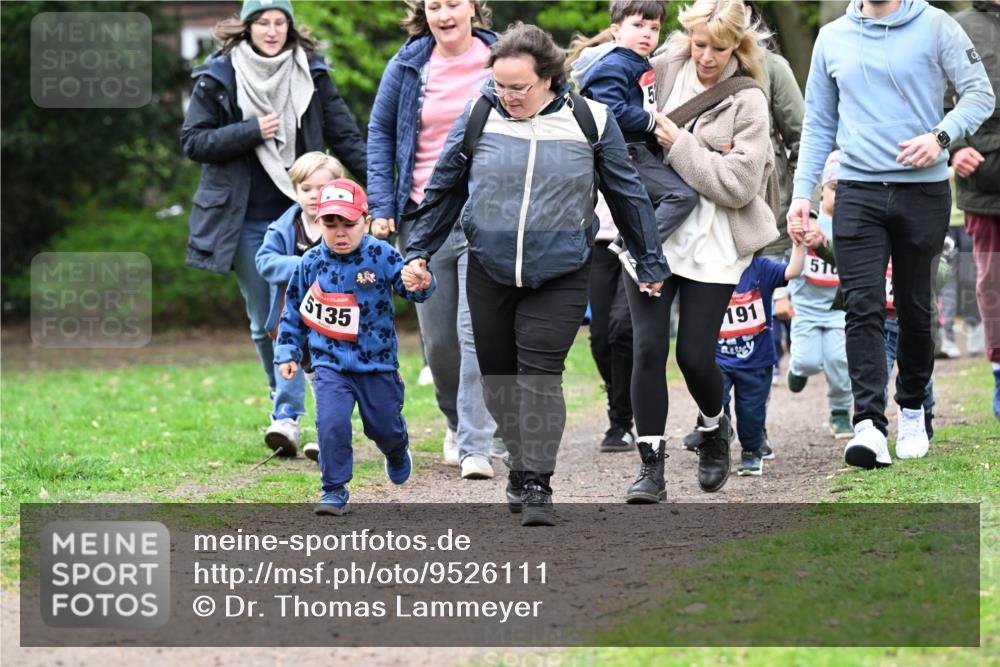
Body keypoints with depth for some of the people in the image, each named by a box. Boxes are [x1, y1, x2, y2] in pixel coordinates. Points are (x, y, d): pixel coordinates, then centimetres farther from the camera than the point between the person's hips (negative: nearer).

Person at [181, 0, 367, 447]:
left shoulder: (312, 75, 5)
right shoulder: (218, 78, 1)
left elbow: (345, 136, 5)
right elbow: (193, 141, -1)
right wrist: (250, 132, -14)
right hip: (246, 222, 0)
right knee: (265, 322, 4)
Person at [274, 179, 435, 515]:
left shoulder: (381, 255, -9)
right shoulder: (311, 263, -4)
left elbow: (408, 283, -14)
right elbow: (294, 311, 8)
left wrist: (420, 284, -38)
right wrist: (287, 352, 5)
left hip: (377, 362, 0)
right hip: (330, 364, 0)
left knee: (386, 428, 15)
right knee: (331, 423, -20)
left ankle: (397, 453, 52)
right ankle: (335, 490, -4)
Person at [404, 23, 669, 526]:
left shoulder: (590, 121, -3)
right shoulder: (478, 118, 0)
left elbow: (627, 195, 7)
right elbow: (443, 191, 12)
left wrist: (650, 263, 13)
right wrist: (419, 252, 12)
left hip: (559, 275, -3)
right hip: (490, 272, 3)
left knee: (540, 375, -11)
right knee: (498, 376, 10)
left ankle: (536, 485, -9)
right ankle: (521, 462, 29)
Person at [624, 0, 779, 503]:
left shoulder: (747, 101, -7)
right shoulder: (663, 71, 2)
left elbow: (738, 184, -15)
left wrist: (679, 145, -18)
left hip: (712, 245, -2)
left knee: (695, 354, -1)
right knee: (648, 346, -7)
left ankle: (714, 428, 32)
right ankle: (651, 466, -2)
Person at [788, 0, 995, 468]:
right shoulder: (832, 38, 11)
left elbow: (979, 93, -2)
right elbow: (818, 123, 15)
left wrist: (940, 135, -19)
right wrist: (802, 191, 6)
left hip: (923, 190, -1)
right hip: (857, 192, 1)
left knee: (915, 309, 7)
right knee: (863, 307, -11)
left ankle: (912, 408, 27)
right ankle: (870, 425, -18)